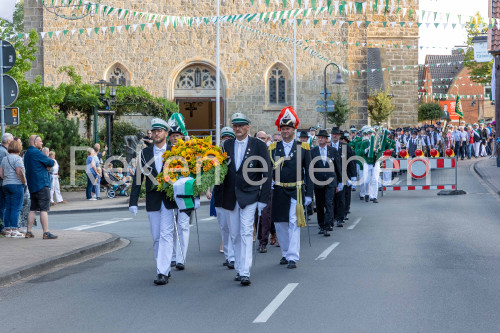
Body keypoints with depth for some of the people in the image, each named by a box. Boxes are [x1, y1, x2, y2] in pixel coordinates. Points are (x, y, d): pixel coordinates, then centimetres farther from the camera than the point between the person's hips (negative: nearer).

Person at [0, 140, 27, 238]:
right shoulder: (17, 158, -9)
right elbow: (19, 172, -21)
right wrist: (24, 181, -10)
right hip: (16, 185, -8)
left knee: (8, 208, 11)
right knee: (16, 208, -7)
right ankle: (14, 230, -10)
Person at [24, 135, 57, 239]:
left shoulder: (27, 153, 18)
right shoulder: (36, 152, -12)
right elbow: (51, 163, -11)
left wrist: (46, 166, 6)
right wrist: (50, 163, 10)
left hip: (32, 185, 9)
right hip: (42, 184, -9)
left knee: (33, 209, 11)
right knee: (44, 209, -8)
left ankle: (28, 232, 11)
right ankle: (46, 232, -10)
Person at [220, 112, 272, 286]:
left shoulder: (259, 146, -2)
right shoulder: (226, 145, 9)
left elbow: (267, 173, -2)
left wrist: (263, 199, -6)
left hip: (249, 196, -4)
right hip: (230, 197, 4)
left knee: (246, 233, -12)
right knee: (235, 235, 9)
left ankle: (245, 273, -15)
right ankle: (239, 269, 20)